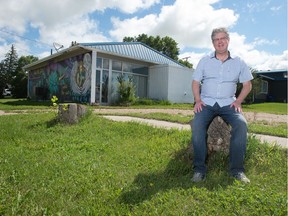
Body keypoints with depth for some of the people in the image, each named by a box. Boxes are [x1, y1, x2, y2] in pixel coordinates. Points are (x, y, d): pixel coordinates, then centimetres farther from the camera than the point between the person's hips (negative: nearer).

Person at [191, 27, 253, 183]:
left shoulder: (238, 62, 9)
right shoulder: (204, 61, 9)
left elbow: (247, 84, 12)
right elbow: (195, 82, 9)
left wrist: (238, 101, -4)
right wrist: (198, 100, -7)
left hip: (228, 103, 1)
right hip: (207, 103, 0)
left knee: (241, 124, -29)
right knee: (197, 125, -30)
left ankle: (237, 169, -18)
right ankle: (199, 169, -22)